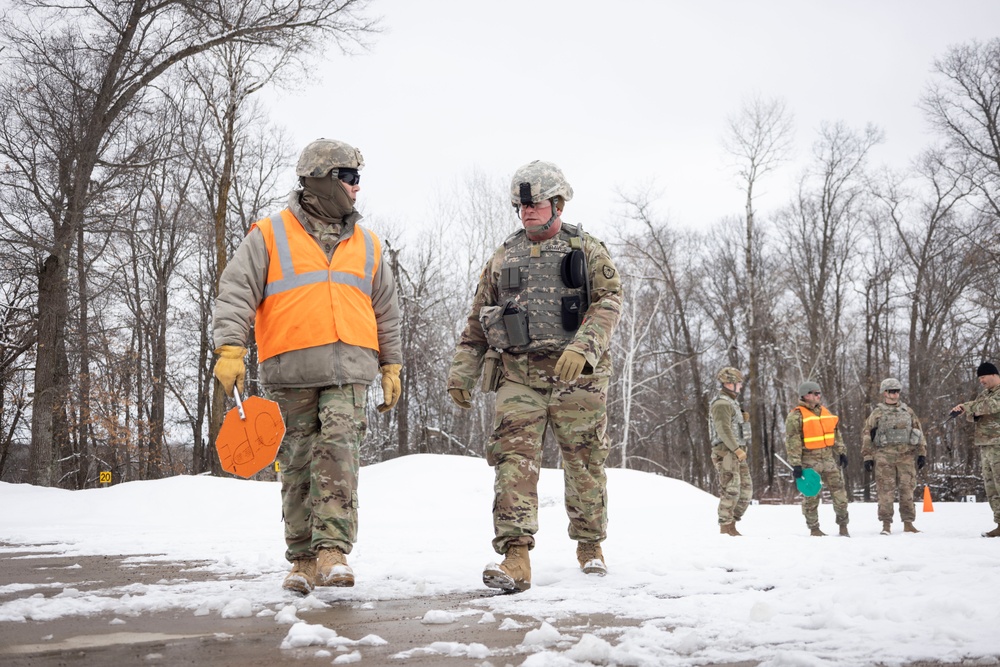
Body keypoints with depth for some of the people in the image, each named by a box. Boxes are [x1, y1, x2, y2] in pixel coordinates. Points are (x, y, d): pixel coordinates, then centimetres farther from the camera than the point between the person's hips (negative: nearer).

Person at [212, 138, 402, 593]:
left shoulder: (367, 245, 17)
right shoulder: (270, 236, 6)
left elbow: (386, 312, 22)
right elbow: (235, 294, -1)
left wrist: (391, 367, 18)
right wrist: (231, 350, -13)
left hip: (348, 371, 2)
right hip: (291, 371, -1)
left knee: (338, 452, -14)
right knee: (297, 465, 3)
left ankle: (332, 550, -16)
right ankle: (303, 559, 13)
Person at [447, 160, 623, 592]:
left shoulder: (587, 250, 8)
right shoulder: (503, 257, 17)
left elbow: (610, 300, -6)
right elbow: (477, 320, 19)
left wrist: (582, 347, -22)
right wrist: (462, 371, 10)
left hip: (577, 377, -2)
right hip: (518, 375, 2)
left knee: (584, 463, 6)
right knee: (515, 459, -13)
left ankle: (590, 545, 25)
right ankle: (515, 557, -17)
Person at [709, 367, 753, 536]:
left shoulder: (731, 403, 22)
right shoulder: (721, 403, -11)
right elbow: (723, 429, -21)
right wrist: (738, 449, -24)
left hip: (736, 454, 10)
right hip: (726, 453, -10)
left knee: (746, 489, 8)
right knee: (731, 491, -10)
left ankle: (731, 525, 12)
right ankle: (725, 528, -5)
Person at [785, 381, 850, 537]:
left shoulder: (826, 412, 14)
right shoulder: (796, 416, -7)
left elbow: (836, 435, 20)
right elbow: (792, 442, -11)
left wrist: (842, 452, 12)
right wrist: (796, 464, -15)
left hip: (829, 459, 5)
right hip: (809, 461, -5)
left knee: (839, 491, 5)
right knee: (811, 496, 2)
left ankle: (843, 525, 19)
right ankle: (814, 529, 13)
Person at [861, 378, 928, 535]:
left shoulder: (908, 411, 14)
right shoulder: (877, 413, 6)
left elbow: (919, 432, 16)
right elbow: (867, 435, 5)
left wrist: (922, 453, 8)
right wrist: (868, 457, -1)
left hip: (907, 455, 2)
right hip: (884, 457, -2)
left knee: (907, 489, 1)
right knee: (885, 490, -4)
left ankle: (908, 523, 8)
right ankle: (886, 524, 1)